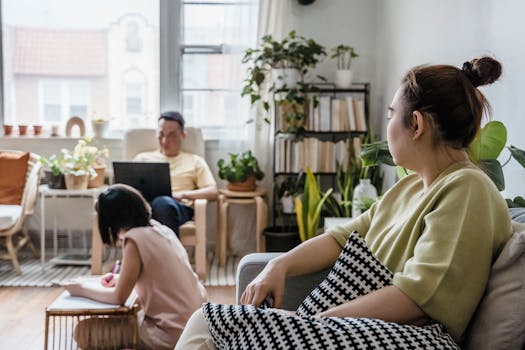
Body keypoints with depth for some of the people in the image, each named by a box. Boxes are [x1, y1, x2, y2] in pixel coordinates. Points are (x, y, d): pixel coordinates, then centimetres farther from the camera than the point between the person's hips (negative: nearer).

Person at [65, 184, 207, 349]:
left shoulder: (135, 238, -17)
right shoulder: (159, 228, 6)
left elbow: (119, 298, -11)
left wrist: (82, 289, 3)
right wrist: (121, 278, 16)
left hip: (173, 333, -9)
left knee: (84, 331, -1)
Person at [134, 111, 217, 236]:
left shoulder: (195, 161, 22)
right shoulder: (143, 158, 29)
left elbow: (212, 192, 9)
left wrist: (183, 194, -8)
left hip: (179, 208, -2)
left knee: (162, 202, -40)